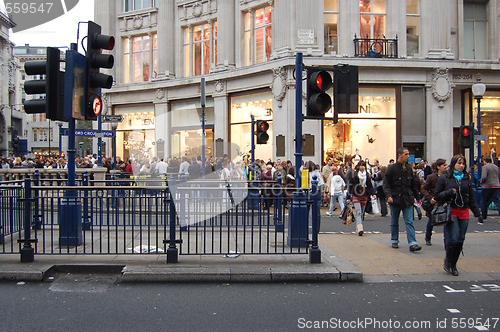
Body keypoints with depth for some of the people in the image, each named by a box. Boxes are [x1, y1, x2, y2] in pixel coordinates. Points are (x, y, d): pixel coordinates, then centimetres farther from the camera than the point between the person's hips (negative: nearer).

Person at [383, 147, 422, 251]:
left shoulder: (409, 169, 8)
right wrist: (388, 195, -21)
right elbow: (386, 184, -8)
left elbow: (413, 184, 17)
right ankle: (394, 241, 27)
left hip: (407, 200, 3)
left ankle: (412, 243, -8)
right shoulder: (392, 168, -7)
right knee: (394, 222, 12)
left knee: (409, 221, -5)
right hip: (395, 200, -3)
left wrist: (417, 196, 17)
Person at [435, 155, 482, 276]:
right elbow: (438, 196, 1)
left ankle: (453, 264, 18)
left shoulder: (467, 179, 13)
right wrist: (449, 192, -17)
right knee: (453, 238, -14)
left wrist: (477, 213, 13)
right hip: (450, 211, -4)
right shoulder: (444, 178, 1)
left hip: (464, 212, 4)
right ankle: (447, 260, 11)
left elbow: (471, 199, 17)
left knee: (460, 240, 2)